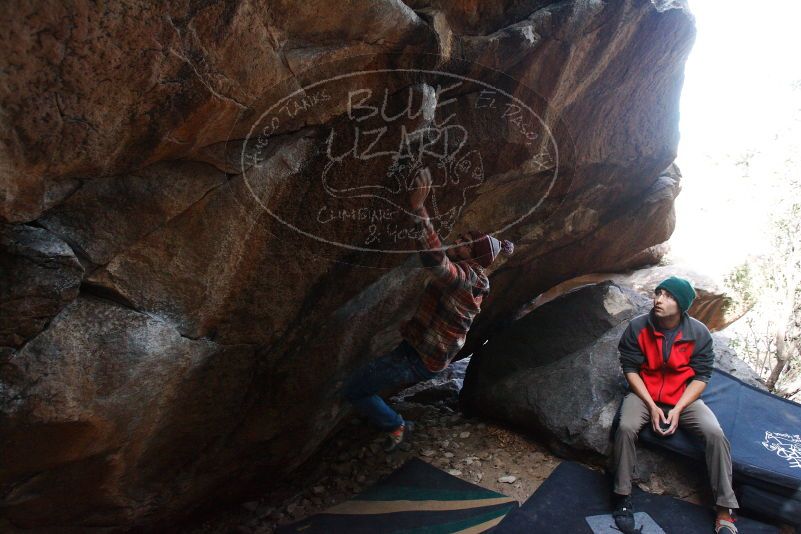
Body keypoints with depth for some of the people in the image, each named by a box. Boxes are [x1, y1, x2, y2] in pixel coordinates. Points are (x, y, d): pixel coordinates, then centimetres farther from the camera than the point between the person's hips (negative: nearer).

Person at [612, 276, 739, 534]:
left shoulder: (699, 333, -12)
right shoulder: (637, 327, -13)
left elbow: (701, 377, -7)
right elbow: (630, 368, -7)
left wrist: (677, 409, -18)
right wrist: (651, 406, -16)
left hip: (684, 397, 1)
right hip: (644, 395, -1)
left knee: (715, 433, -23)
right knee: (626, 427, -29)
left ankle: (724, 510, -11)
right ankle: (622, 496, -13)